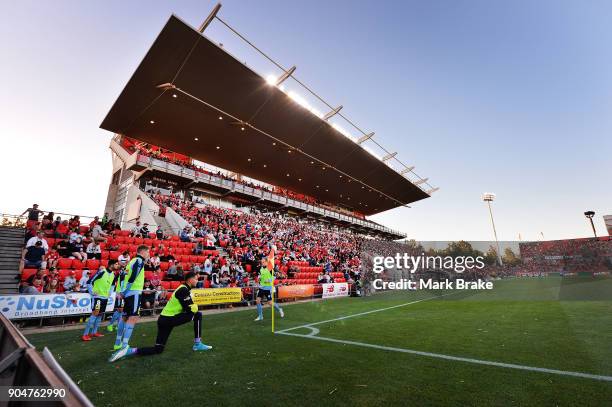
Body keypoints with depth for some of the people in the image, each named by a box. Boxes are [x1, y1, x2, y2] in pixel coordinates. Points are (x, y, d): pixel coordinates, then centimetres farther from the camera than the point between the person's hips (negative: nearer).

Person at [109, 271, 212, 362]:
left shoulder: (183, 288, 14)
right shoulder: (184, 290, -18)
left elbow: (187, 306, 16)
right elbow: (190, 309, -22)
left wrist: (194, 306, -2)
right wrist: (196, 306, -2)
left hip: (164, 319, 10)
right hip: (169, 319, -10)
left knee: (158, 349, 13)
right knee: (198, 315, -8)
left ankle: (129, 350, 5)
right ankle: (197, 344, -3)